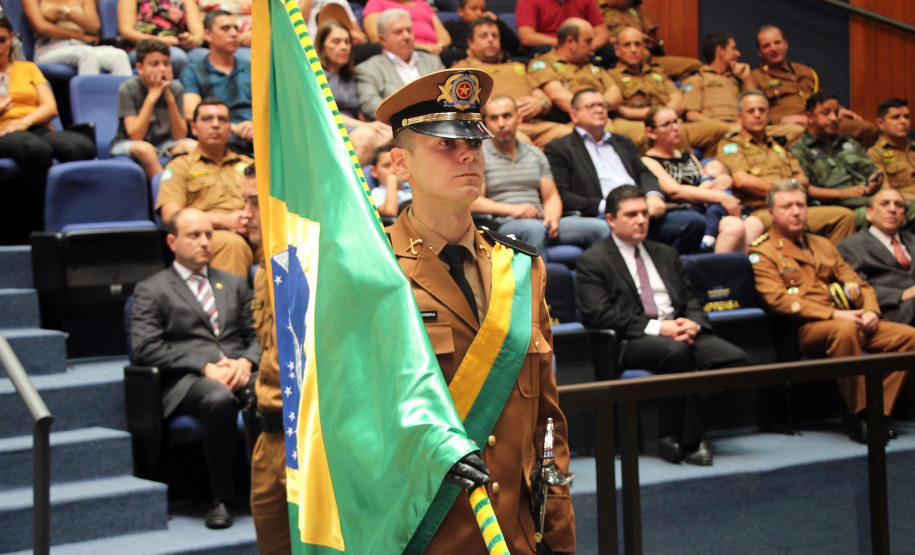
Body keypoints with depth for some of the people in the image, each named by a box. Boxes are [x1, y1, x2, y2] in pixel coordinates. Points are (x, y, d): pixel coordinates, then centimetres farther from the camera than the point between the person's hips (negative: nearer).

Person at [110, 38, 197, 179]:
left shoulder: (175, 88, -5)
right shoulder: (128, 89, -14)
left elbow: (179, 136, -10)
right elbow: (135, 136, -22)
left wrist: (170, 98, -20)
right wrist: (152, 96, -25)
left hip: (164, 145, 3)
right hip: (127, 144, -3)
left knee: (192, 145, -25)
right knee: (144, 148, -36)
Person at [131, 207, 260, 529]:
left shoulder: (234, 285, 28)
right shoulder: (152, 290, 12)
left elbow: (257, 335, 21)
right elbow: (145, 348, -2)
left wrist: (247, 361, -4)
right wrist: (205, 367, -12)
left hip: (240, 373, 4)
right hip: (188, 381, -4)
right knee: (219, 399, -40)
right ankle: (221, 498, -26)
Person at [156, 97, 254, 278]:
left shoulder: (247, 164, 33)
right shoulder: (181, 166, 21)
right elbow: (170, 216, 5)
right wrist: (224, 220, -7)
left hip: (253, 234, 3)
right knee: (232, 243, -41)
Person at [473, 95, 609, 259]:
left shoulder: (535, 154, 24)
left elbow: (551, 197, 20)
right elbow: (473, 202, -3)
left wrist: (552, 217, -4)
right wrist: (512, 209, -16)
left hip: (542, 223, 5)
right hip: (504, 225, -5)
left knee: (599, 228, -18)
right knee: (534, 228, -40)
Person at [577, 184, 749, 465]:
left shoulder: (665, 254, 27)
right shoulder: (592, 261, 5)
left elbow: (690, 299, 23)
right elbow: (599, 315, -8)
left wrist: (693, 323, -4)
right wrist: (656, 328, -15)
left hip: (680, 331, 6)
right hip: (633, 342, -6)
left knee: (736, 358, -22)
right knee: (676, 351, -40)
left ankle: (674, 436, -15)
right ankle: (688, 439, -25)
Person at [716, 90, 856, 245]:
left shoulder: (779, 147, 32)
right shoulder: (730, 146, 11)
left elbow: (803, 181, 23)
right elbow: (742, 181, -7)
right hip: (760, 213, -7)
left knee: (846, 216, -15)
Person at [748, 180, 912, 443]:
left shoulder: (822, 245, 25)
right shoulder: (762, 252, 3)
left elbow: (857, 283, 22)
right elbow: (778, 300, -11)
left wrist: (870, 311, -2)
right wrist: (834, 315, -18)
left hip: (847, 321, 7)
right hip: (804, 329, -7)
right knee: (845, 330, -39)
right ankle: (858, 414, -28)